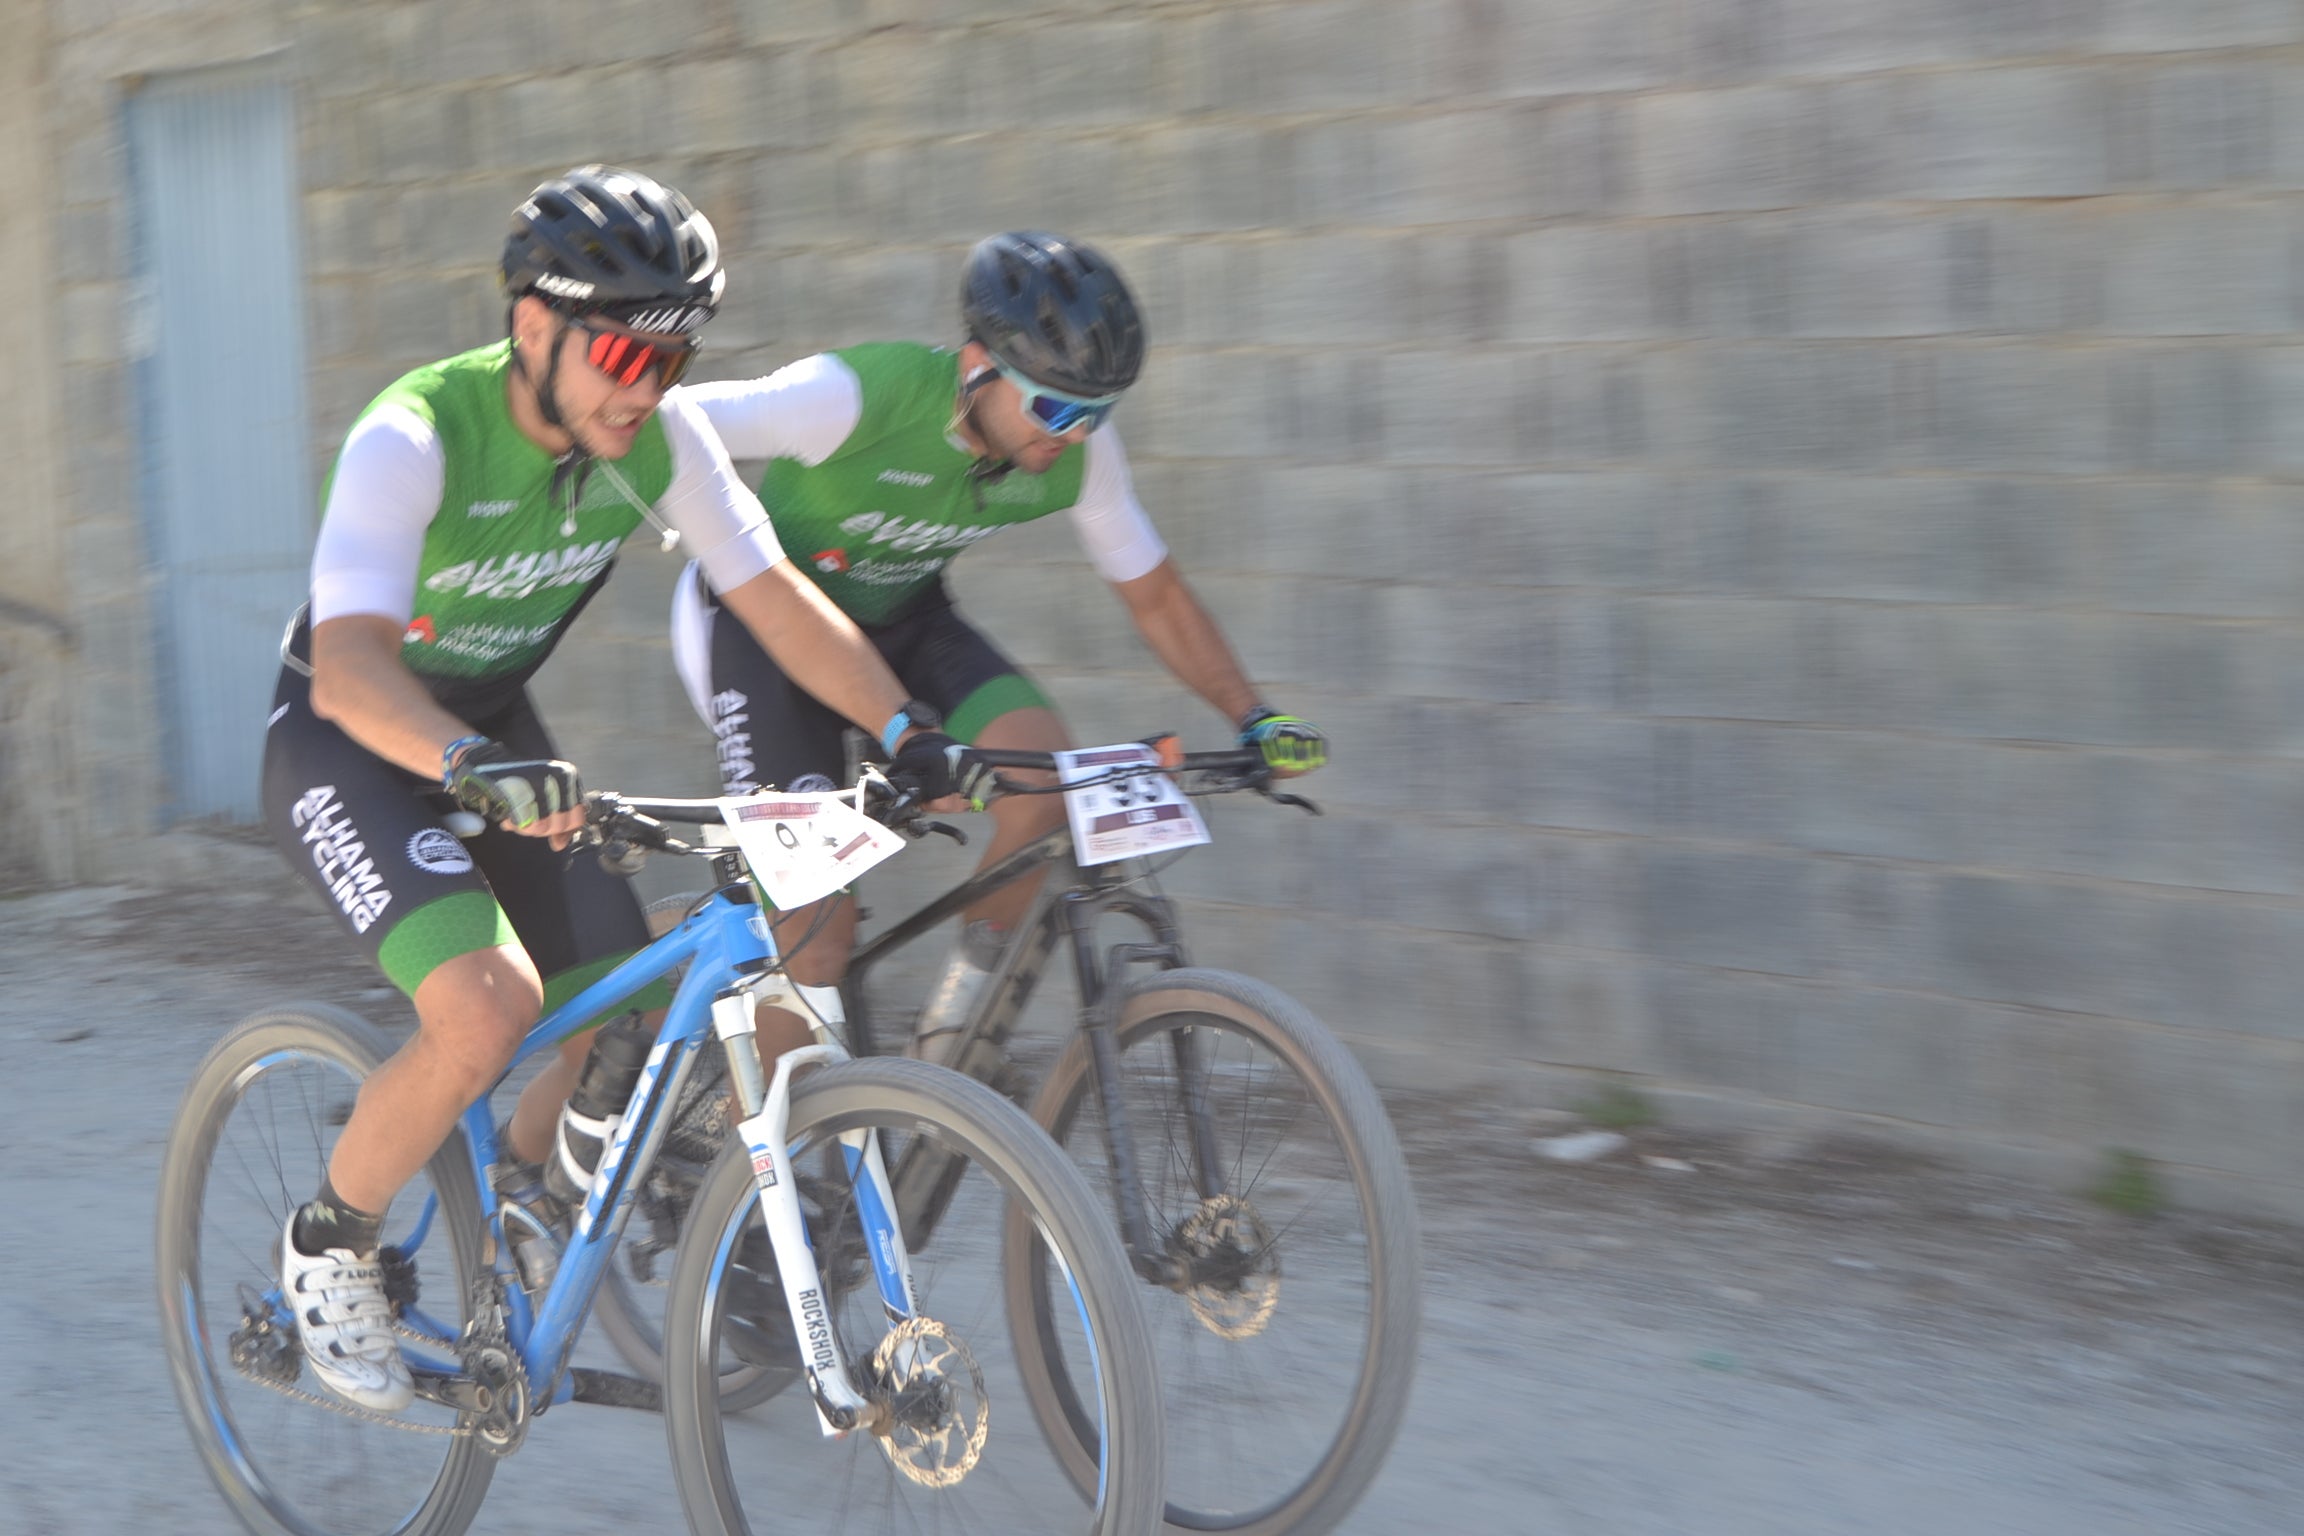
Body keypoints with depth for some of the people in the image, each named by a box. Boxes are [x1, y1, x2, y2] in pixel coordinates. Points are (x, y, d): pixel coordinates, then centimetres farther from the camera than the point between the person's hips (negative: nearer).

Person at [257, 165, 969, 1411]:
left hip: (494, 733, 6)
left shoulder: (658, 437, -14)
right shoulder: (412, 439, -31)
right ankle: (327, 1243, -2)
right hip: (349, 739, -6)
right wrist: (475, 767, -60)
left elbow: (774, 597, -10)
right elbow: (349, 664, -42)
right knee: (489, 1006, -27)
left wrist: (908, 736, -22)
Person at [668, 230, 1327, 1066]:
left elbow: (1155, 594, -3)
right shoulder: (860, 395, -32)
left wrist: (1254, 718, -11)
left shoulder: (1079, 450, -16)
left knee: (1047, 775, -24)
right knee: (817, 930, -19)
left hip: (901, 620, 5)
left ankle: (953, 1029, -3)